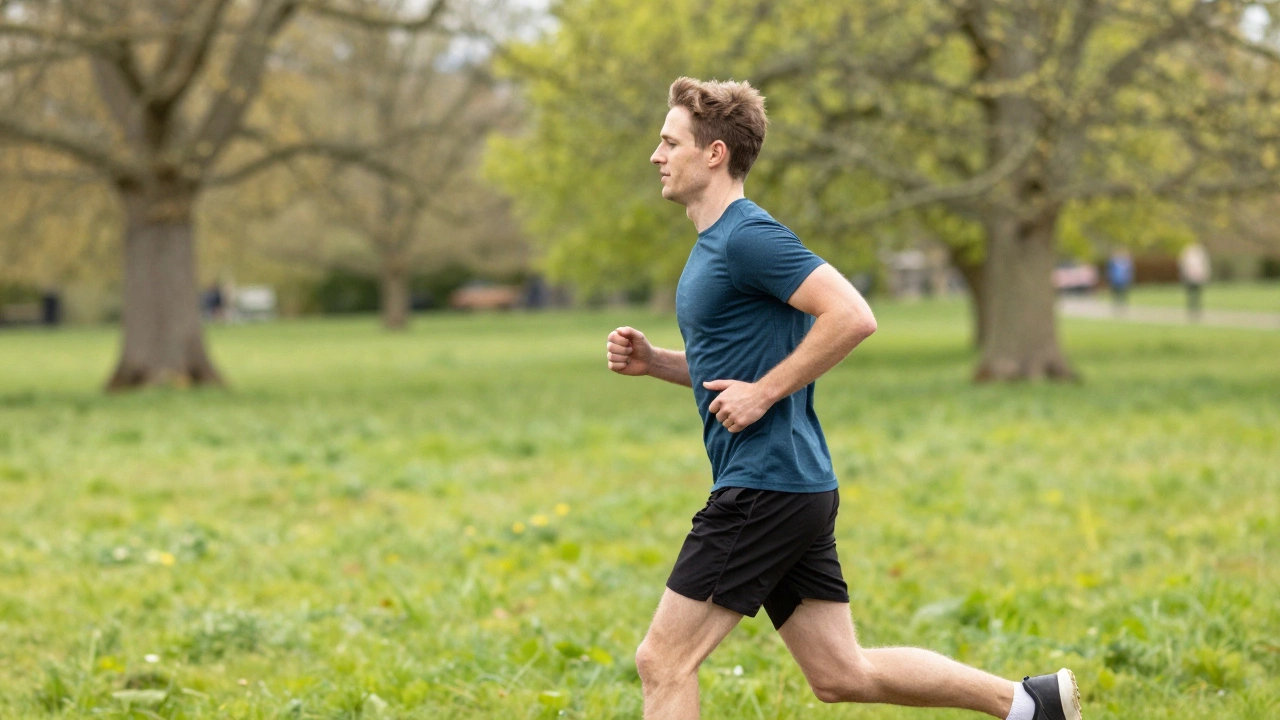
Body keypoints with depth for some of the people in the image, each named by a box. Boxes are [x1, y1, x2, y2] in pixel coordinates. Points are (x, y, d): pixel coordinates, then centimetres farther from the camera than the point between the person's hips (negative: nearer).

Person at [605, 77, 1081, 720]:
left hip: (767, 486, -10)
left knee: (664, 661, -5)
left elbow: (852, 316, -23)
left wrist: (764, 392, -19)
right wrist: (652, 361, 12)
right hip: (793, 488, 10)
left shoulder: (748, 236, -13)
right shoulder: (714, 244, 18)